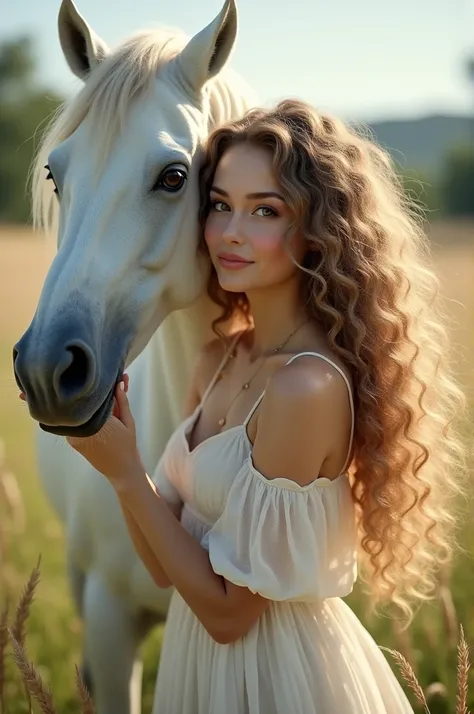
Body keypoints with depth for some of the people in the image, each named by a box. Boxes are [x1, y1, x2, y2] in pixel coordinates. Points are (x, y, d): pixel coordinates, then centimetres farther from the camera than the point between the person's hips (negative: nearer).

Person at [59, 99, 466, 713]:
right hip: (200, 656, 8)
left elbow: (229, 609, -20)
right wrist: (111, 428, -12)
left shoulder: (308, 386, -25)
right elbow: (166, 566, -1)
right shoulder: (220, 359, -1)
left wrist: (124, 472, -21)